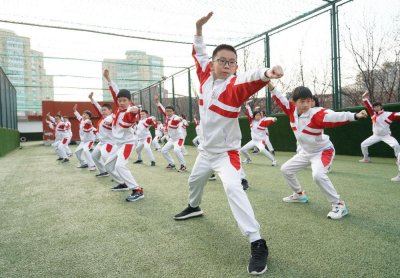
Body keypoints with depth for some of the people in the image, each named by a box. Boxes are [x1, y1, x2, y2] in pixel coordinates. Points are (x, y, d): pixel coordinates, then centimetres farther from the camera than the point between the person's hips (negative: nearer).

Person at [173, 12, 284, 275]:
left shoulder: (234, 85, -20)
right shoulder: (206, 77, -4)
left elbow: (250, 78, -44)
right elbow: (199, 54, 12)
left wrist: (266, 73, -64)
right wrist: (199, 30, 3)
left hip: (226, 152, -7)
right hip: (205, 150, 7)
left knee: (234, 189, -26)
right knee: (194, 180, 26)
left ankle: (258, 244, -18)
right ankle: (194, 207, 58)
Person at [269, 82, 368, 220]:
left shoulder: (317, 114, -29)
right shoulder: (292, 110, -12)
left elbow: (337, 117, -42)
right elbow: (281, 99, -3)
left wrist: (355, 116, -57)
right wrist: (270, 85, -11)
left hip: (323, 151, -7)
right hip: (305, 152, 8)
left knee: (318, 175, -33)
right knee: (286, 169, 14)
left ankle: (339, 205, -15)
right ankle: (299, 195, 35)